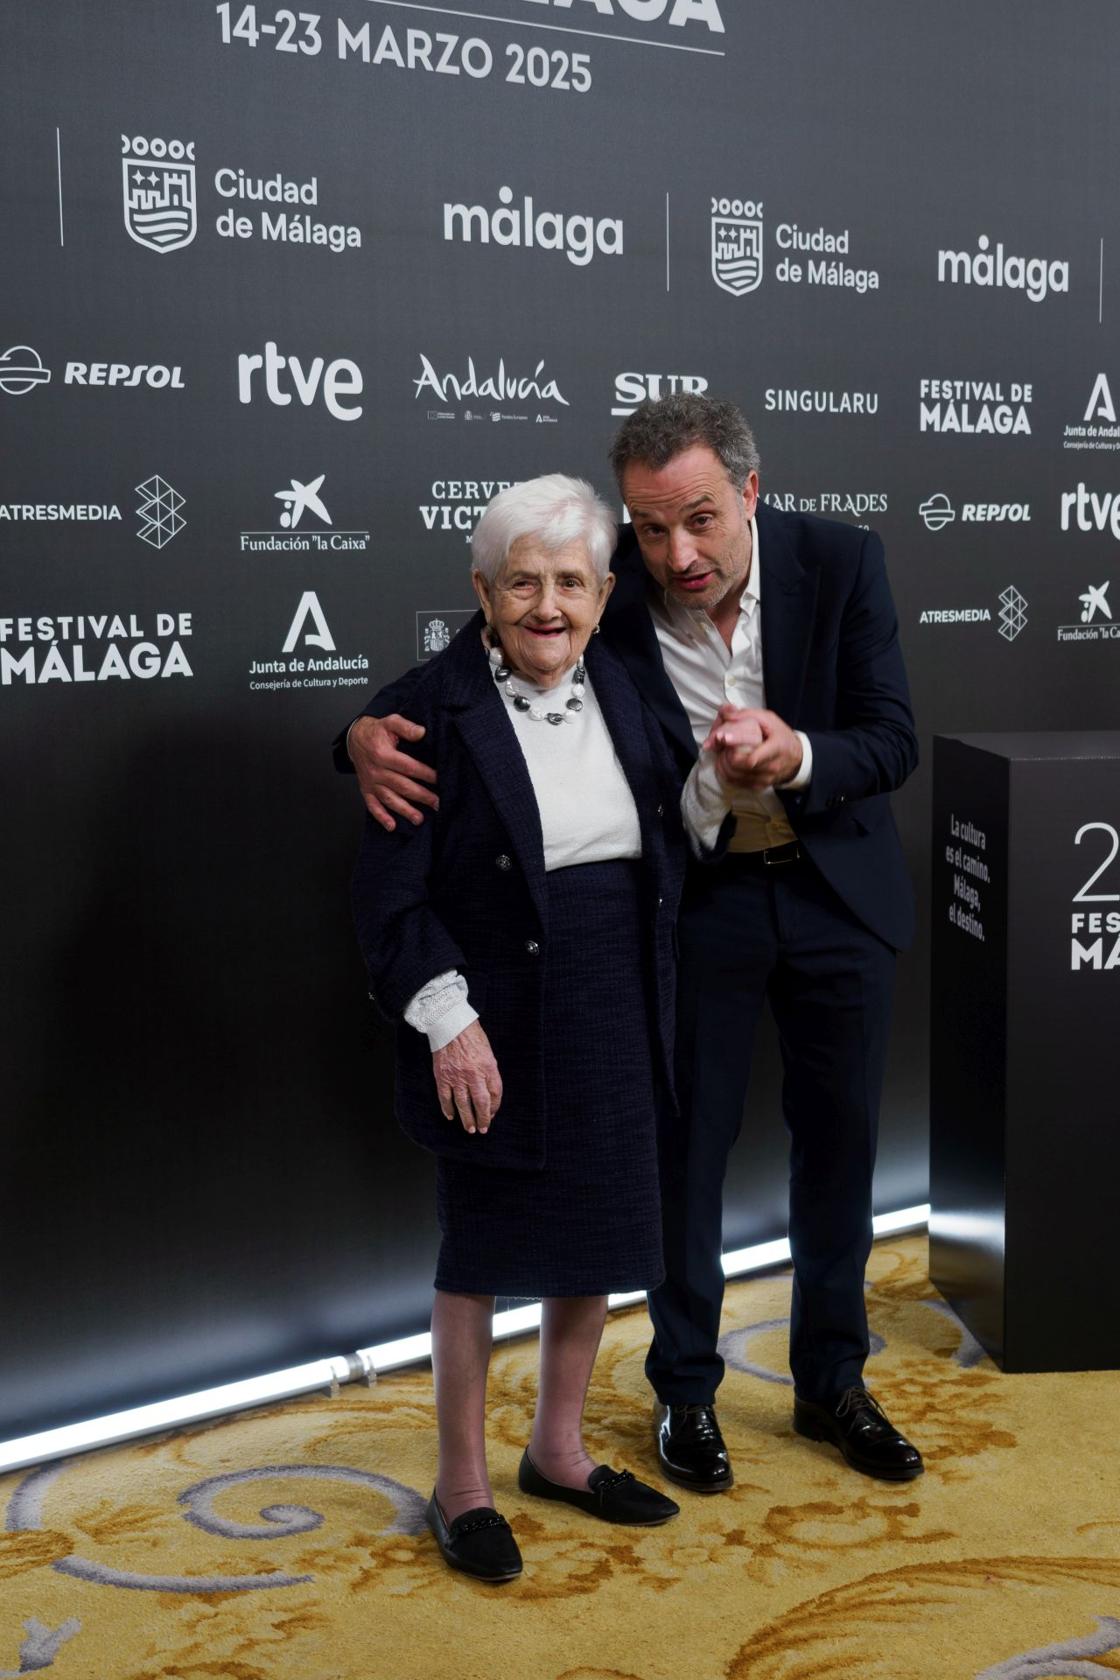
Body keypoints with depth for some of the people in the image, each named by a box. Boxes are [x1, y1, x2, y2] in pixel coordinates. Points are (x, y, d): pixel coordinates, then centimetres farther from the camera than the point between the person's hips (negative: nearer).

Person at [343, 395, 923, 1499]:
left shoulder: (840, 561, -17)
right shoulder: (607, 595, -19)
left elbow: (894, 740, -15)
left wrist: (797, 757, -36)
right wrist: (371, 732, -36)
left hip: (836, 883, 2)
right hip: (695, 896, -1)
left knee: (838, 1137, 13)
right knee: (688, 1140, 7)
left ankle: (832, 1383, 32)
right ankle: (684, 1390, 27)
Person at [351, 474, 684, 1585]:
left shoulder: (622, 691, 5)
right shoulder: (440, 709, -13)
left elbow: (666, 846, 15)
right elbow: (390, 890, -14)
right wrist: (447, 1016, -20)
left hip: (612, 1023, 6)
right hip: (492, 1028, -6)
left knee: (598, 1242, 15)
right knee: (480, 1256, 7)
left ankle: (558, 1449, 36)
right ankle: (461, 1484, 26)